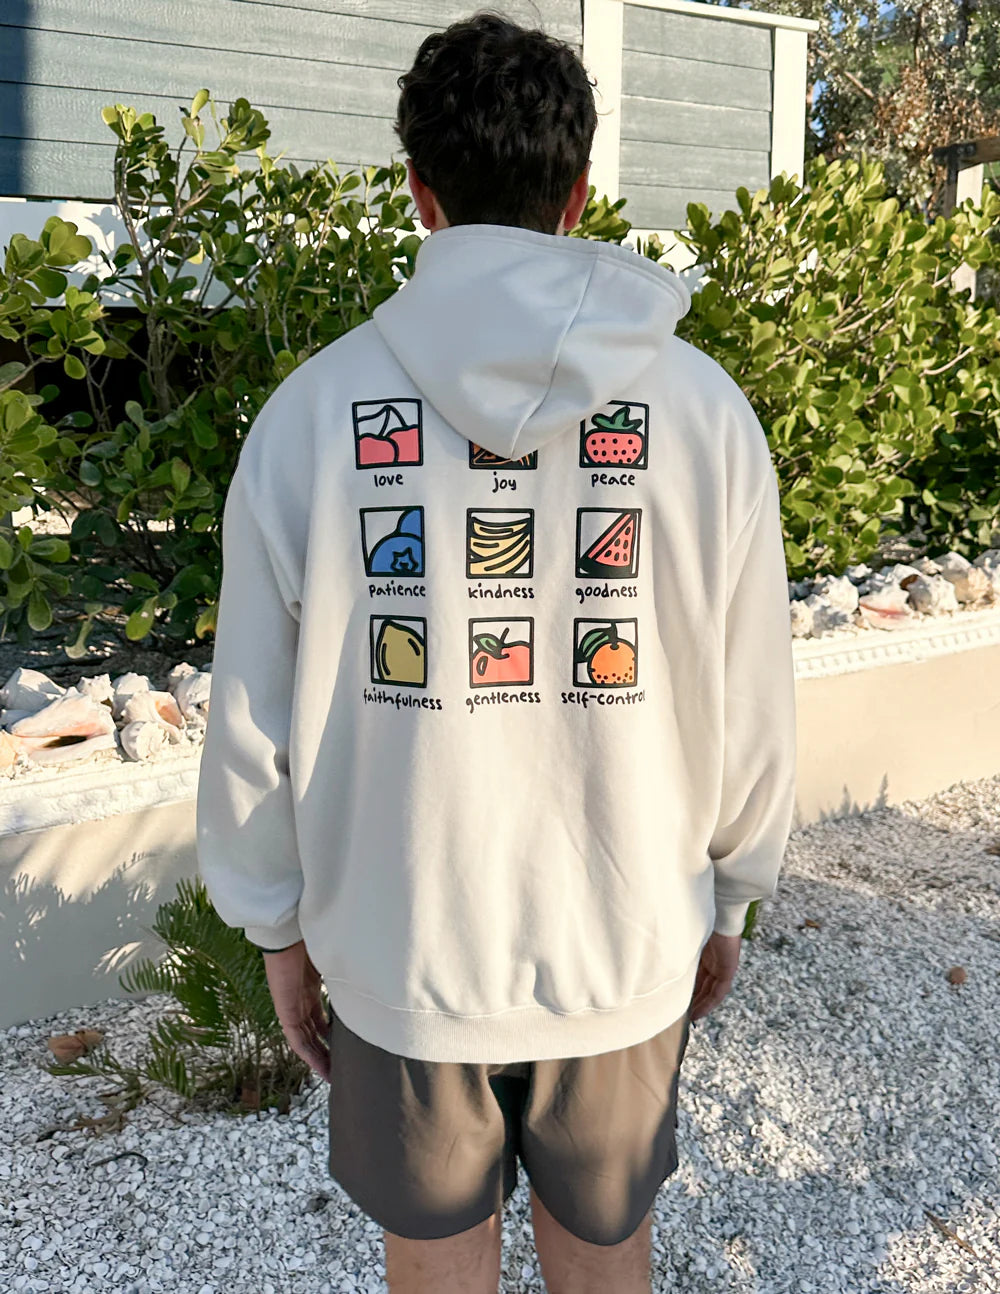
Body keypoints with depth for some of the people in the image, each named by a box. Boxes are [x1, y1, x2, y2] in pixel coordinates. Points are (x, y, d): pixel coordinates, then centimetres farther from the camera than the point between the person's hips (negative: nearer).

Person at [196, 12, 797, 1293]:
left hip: (398, 955, 0)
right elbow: (751, 706, -5)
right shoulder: (703, 408, -11)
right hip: (626, 949, 1)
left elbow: (253, 720, -6)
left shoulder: (312, 407, -12)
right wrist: (726, 897, 12)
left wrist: (279, 924, 9)